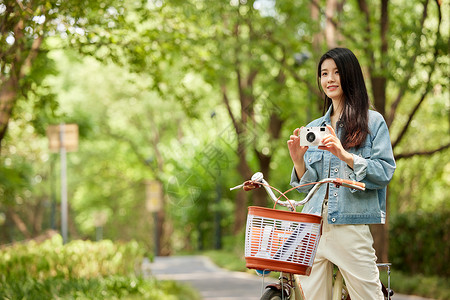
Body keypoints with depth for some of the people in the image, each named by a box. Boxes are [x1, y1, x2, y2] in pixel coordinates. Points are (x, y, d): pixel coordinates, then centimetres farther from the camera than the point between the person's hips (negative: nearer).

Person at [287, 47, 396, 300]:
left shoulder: (373, 122, 6)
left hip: (352, 224, -4)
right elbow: (306, 186, 16)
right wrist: (298, 160, -4)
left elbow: (385, 172, -5)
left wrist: (345, 156, -18)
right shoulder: (314, 128, 19)